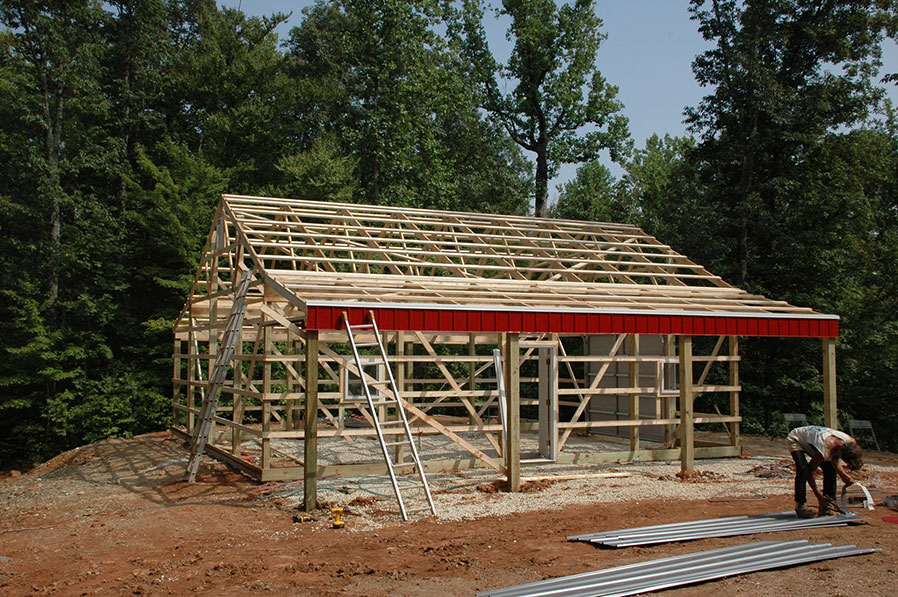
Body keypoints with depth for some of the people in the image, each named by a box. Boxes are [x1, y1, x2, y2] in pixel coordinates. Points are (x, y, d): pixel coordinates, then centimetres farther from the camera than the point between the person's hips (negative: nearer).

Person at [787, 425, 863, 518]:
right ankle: (799, 506, -18)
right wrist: (819, 496, -24)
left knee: (830, 469, -6)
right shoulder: (825, 450, -42)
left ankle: (829, 505, 2)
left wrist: (844, 475, -19)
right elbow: (809, 472, -27)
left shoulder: (851, 443, -23)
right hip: (796, 439, -7)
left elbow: (834, 461, -3)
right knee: (803, 469, -27)